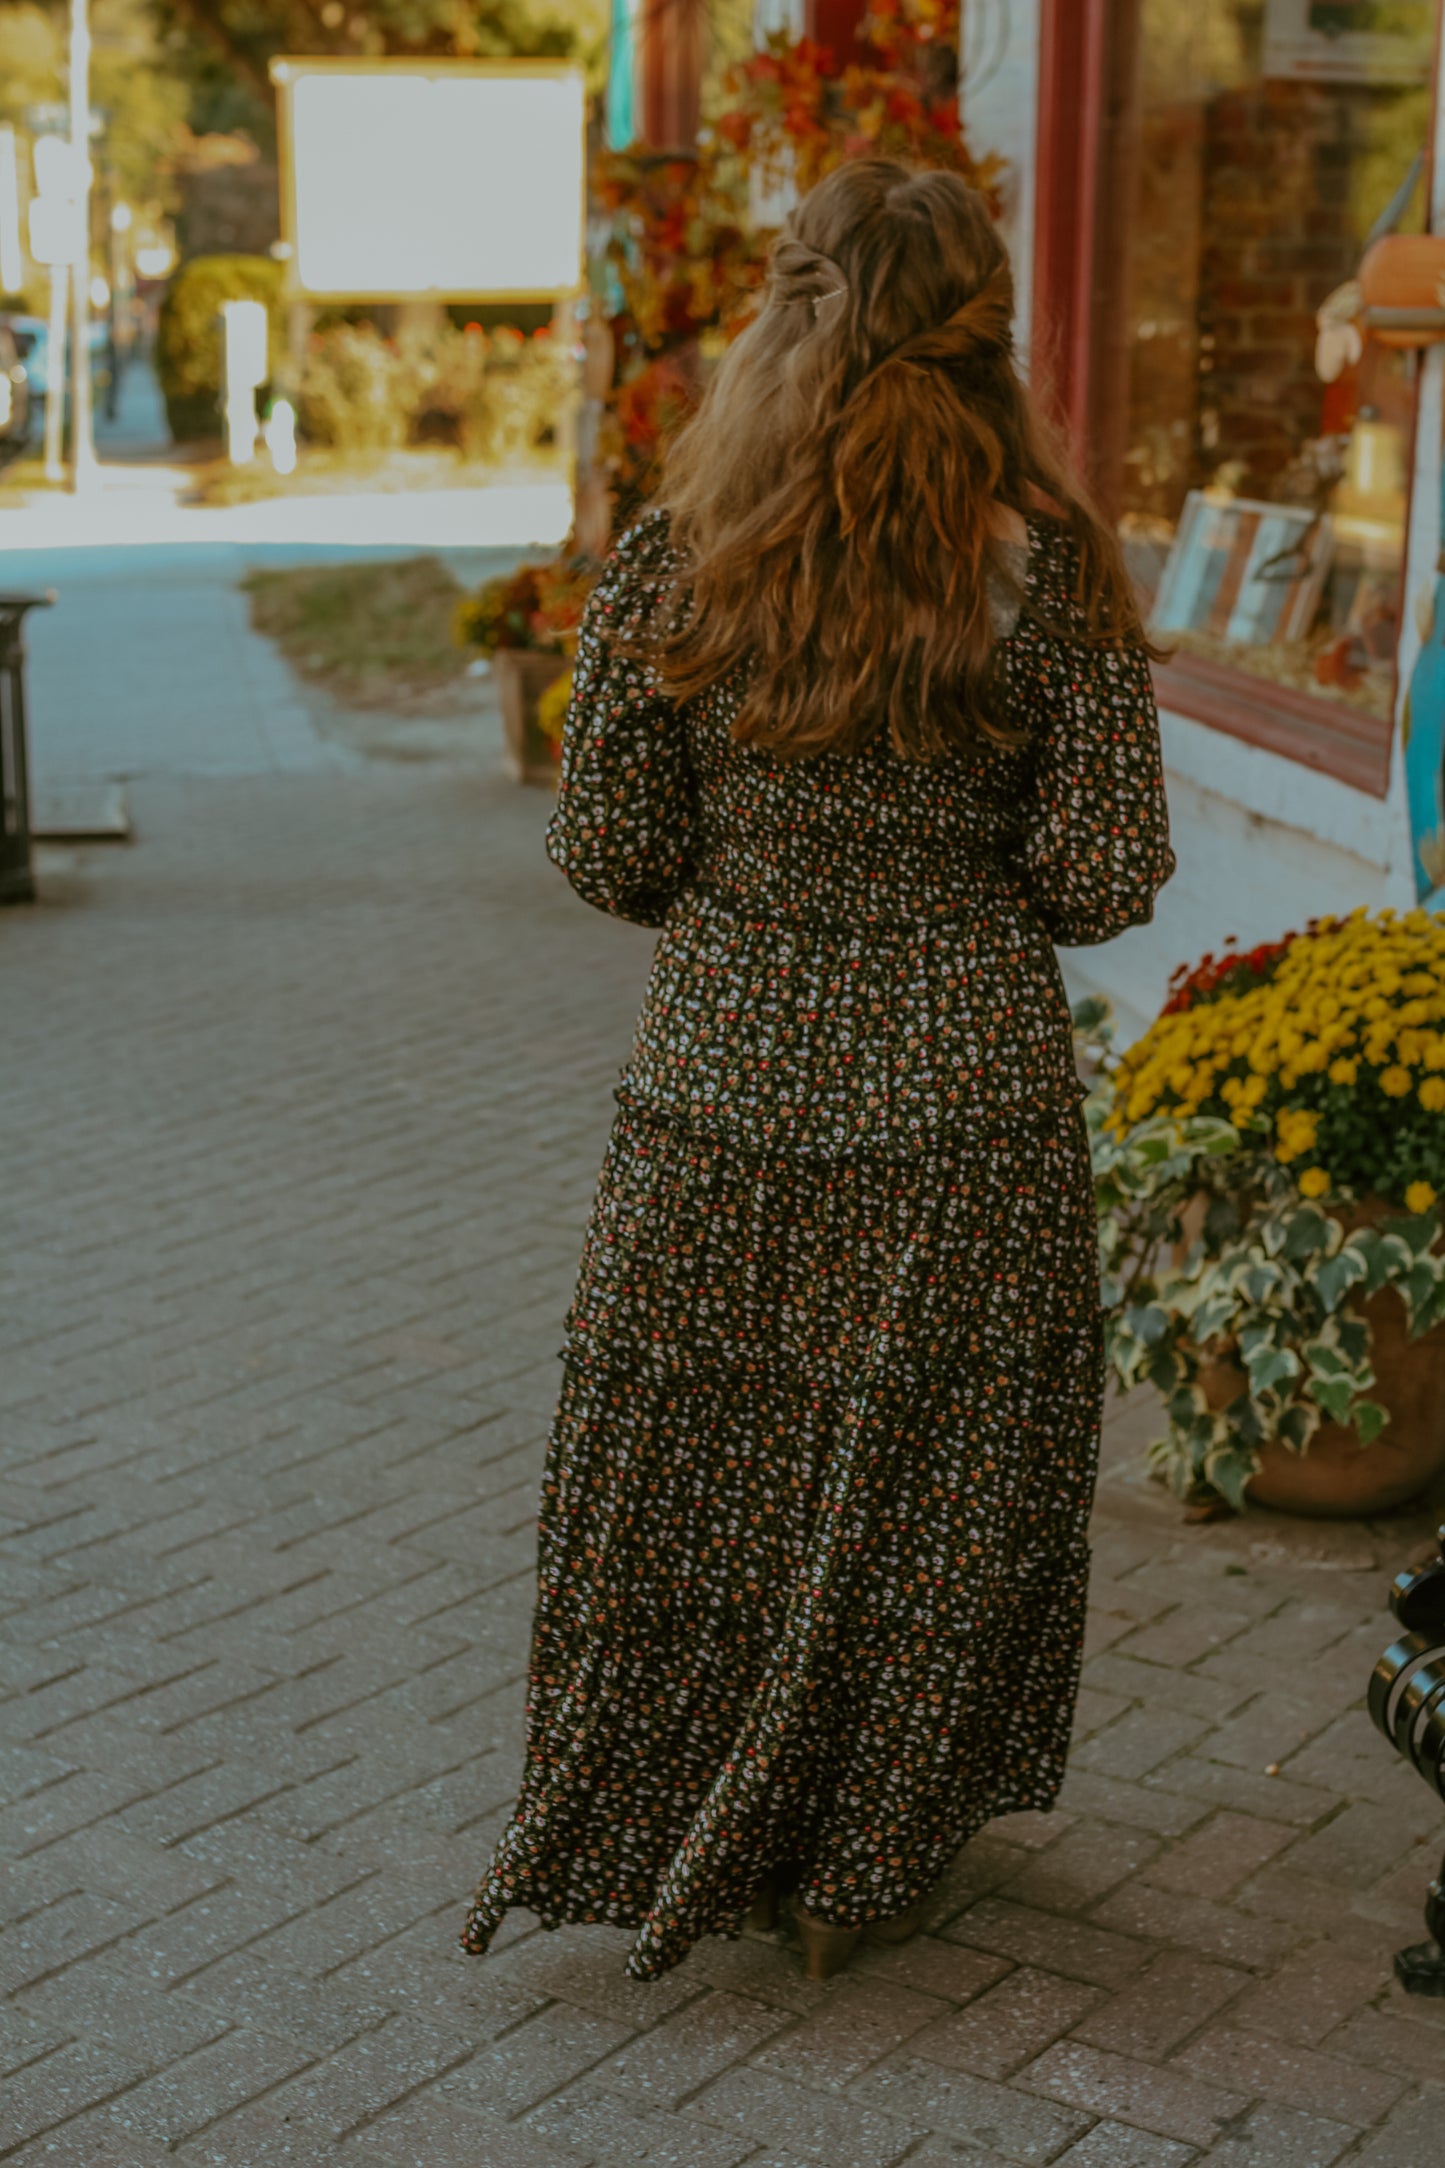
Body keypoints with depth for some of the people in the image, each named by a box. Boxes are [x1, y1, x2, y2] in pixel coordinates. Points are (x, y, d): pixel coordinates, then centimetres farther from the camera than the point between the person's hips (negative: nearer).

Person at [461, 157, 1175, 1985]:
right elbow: (1105, 875, -10)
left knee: (695, 1479, 18)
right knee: (923, 1494, 15)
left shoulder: (668, 567, -8)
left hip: (723, 1097, 1)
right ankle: (857, 1870, 30)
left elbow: (605, 857, -3)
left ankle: (660, 1841, 33)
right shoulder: (1054, 570, -11)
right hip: (966, 1110, -1)